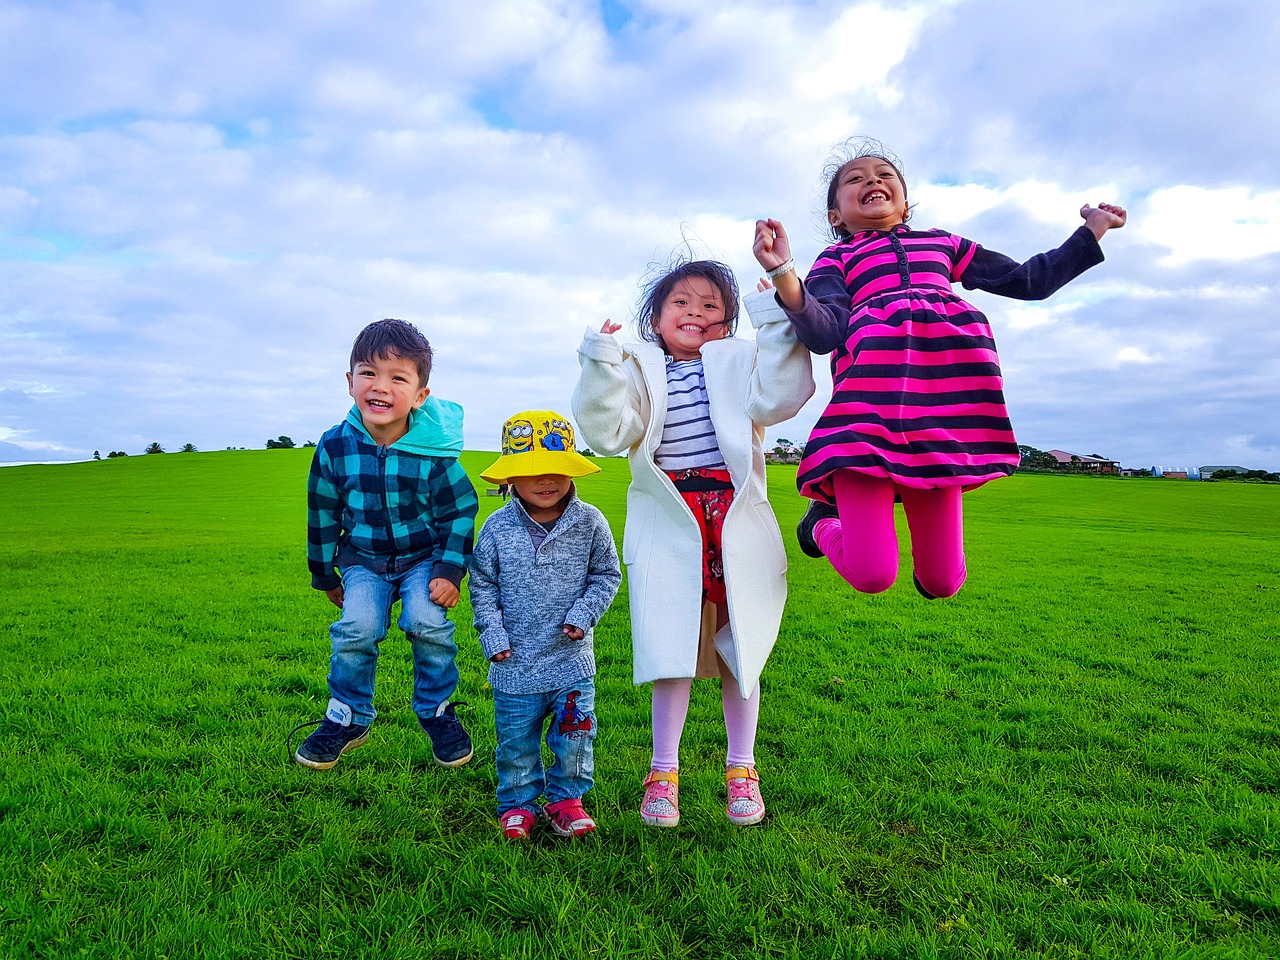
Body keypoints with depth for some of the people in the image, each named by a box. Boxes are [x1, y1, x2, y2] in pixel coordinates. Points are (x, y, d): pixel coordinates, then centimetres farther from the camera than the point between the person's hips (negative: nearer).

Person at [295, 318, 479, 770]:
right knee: (357, 627, -21)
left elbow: (461, 511, -6)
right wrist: (325, 576, 11)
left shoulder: (431, 454, -19)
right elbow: (322, 517, 2)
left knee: (428, 623, -23)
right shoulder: (335, 448, -13)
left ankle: (437, 711, 5)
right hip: (363, 559, 2)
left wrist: (449, 570, -13)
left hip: (424, 555, -1)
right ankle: (347, 719, 5)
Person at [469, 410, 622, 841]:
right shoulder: (497, 527, -6)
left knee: (574, 735, 7)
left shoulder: (589, 522, -6)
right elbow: (482, 584, 3)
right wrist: (491, 632, -6)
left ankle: (565, 798, 30)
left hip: (571, 657, 0)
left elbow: (607, 575, 4)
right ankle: (518, 805, 32)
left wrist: (584, 612, -9)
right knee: (516, 741, 11)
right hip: (515, 661, 0)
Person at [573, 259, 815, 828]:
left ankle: (741, 769, 27)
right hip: (668, 525, -1)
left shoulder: (738, 361, 7)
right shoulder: (639, 371, 7)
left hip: (735, 520, 1)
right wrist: (601, 366, -19)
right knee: (672, 651, 2)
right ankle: (663, 772, 20)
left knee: (739, 649, 9)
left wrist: (779, 326, -16)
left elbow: (776, 399, -12)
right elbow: (607, 433, -8)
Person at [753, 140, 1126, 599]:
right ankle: (824, 521, 19)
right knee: (871, 577, -13)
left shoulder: (941, 242, 31)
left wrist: (1091, 231, 36)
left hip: (948, 396, 3)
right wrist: (785, 277, -19)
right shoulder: (836, 257, 19)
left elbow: (1027, 281, 36)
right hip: (871, 397, -3)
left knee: (942, 583, -1)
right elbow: (824, 333, -2)